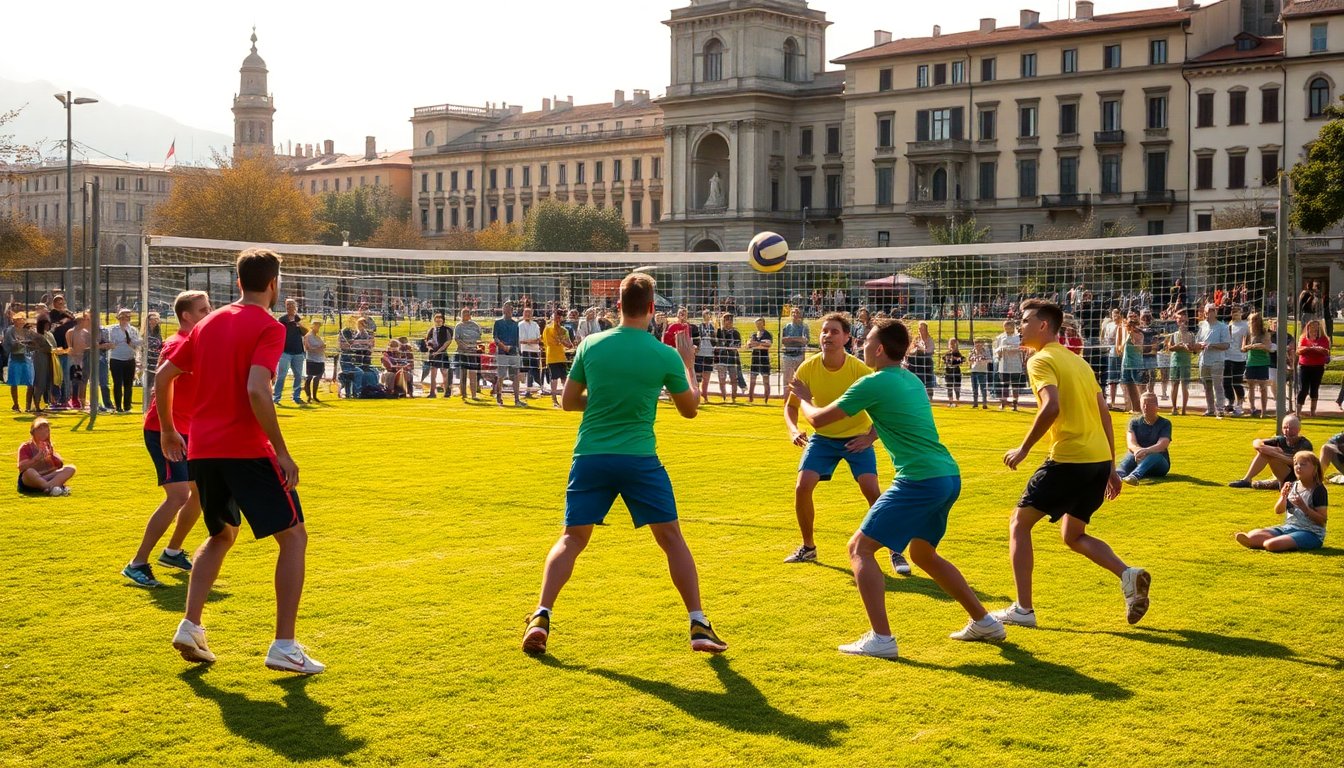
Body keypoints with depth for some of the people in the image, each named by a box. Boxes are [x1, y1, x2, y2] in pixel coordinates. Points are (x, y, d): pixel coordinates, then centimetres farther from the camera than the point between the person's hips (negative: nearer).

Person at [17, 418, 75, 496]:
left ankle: (50, 486, -44)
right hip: (29, 483, -4)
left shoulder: (49, 446, 17)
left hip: (48, 478, 4)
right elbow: (22, 468, -11)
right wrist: (37, 458, -22)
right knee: (29, 472, -39)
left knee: (71, 468, -18)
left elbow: (60, 465, 7)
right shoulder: (25, 447, 3)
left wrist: (52, 455, -11)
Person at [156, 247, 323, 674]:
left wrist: (168, 431, 27)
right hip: (247, 451, -7)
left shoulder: (209, 323, 14)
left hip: (201, 450, 7)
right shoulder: (268, 328, -8)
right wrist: (282, 451, -17)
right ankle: (284, 646, -4)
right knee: (294, 537, 2)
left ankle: (190, 627, 14)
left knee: (222, 535, 26)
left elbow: (162, 377, 16)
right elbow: (256, 391, -21)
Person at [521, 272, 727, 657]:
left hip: (590, 456, 2)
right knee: (671, 538, 8)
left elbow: (569, 401, 9)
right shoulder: (665, 355, -4)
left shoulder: (591, 345, 0)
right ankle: (699, 626, 5)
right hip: (639, 458, -2)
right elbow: (690, 409, 10)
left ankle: (541, 618, -1)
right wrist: (688, 363, 22)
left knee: (572, 539, 11)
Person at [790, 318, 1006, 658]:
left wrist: (804, 398, 18)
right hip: (949, 476, 9)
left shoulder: (874, 384, -7)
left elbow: (819, 419, 0)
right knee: (923, 554, 27)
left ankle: (880, 638, -11)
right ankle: (984, 621, 31)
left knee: (859, 548, -2)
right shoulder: (912, 380, 18)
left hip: (920, 480, -9)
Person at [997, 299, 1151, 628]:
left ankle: (1023, 609, 3)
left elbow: (1051, 406, -22)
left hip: (1069, 459, -8)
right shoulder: (1077, 360, 20)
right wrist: (1111, 467, 19)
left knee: (1020, 523, 6)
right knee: (1073, 536, 21)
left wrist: (1024, 448, -13)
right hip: (1099, 459, 8)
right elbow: (1104, 412, 18)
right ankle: (1128, 574, -2)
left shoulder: (1041, 360, -5)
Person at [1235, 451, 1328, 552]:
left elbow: (1322, 520, -12)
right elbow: (1278, 511, 10)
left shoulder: (1318, 490, -8)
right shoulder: (1292, 486, 12)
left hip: (1311, 533, -6)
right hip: (1288, 527, 6)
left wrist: (1303, 507, -23)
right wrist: (1283, 497, -9)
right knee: (1253, 534, -15)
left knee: (1272, 544, -30)